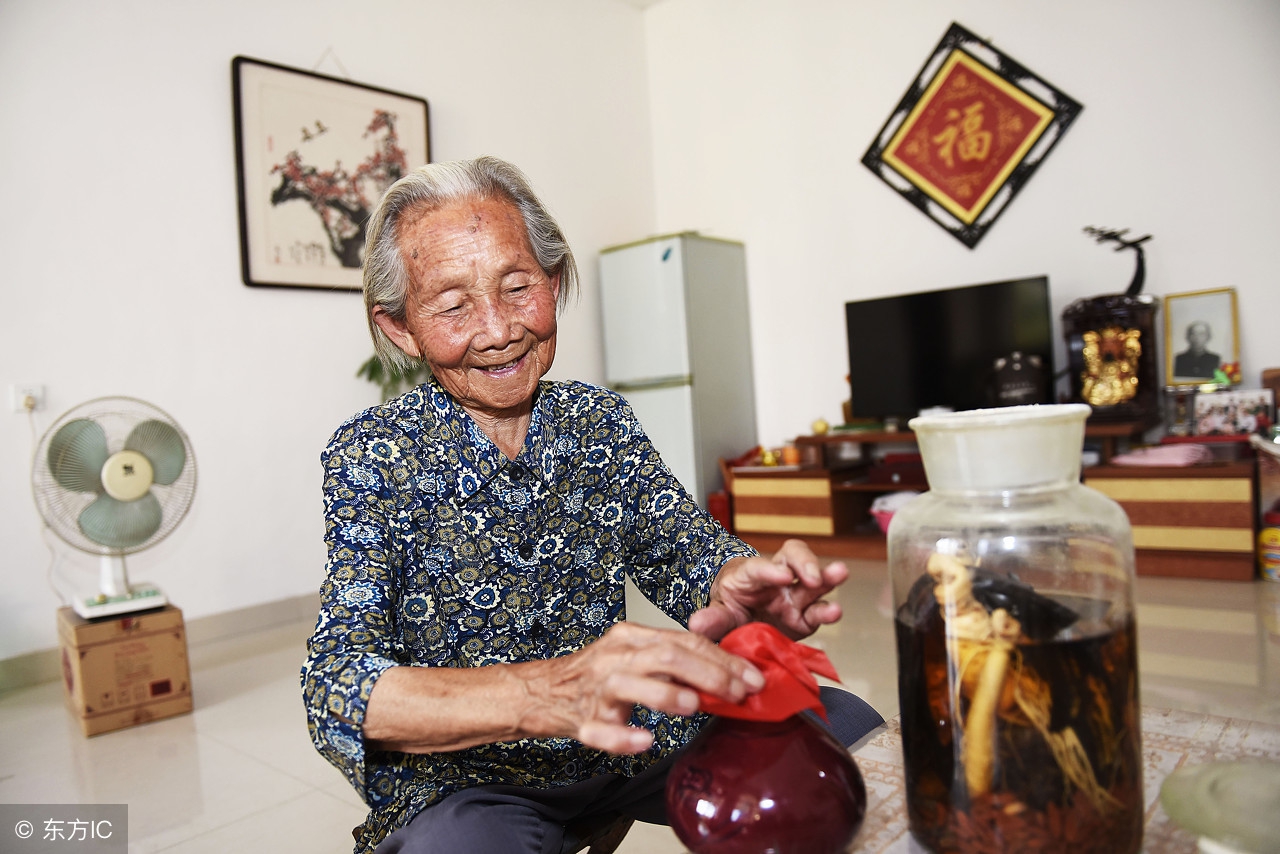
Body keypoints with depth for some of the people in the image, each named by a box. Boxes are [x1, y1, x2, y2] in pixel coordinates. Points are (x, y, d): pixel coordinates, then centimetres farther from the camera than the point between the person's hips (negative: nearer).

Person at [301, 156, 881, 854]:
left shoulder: (601, 419, 0)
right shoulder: (372, 456, -13)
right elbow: (338, 688, -24)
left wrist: (740, 587, -32)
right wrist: (549, 693, -42)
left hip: (625, 738, 5)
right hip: (462, 777, -4)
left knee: (845, 725, -7)